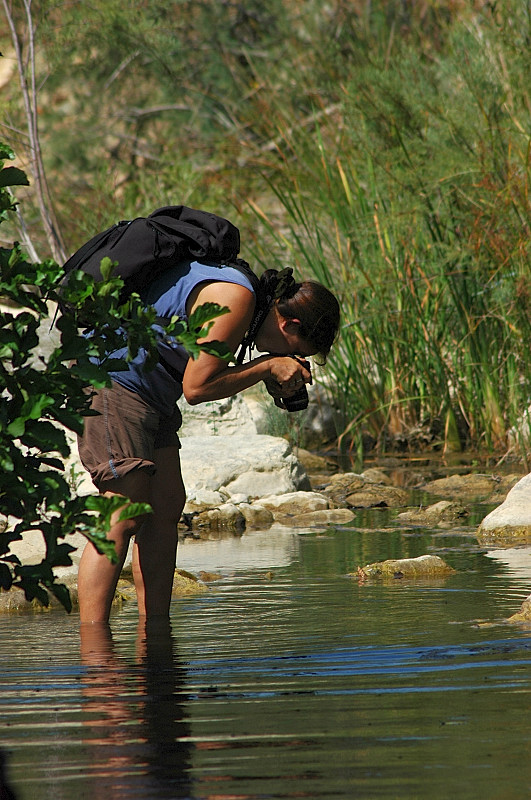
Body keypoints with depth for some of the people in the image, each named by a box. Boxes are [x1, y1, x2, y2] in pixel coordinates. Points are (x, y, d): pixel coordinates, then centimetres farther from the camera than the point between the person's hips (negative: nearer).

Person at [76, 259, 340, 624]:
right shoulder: (236, 299, -19)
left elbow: (206, 371, 16)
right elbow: (196, 387, -19)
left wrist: (275, 367, 3)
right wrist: (268, 367, -10)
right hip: (111, 384, -11)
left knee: (166, 508, 8)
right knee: (125, 517, -15)